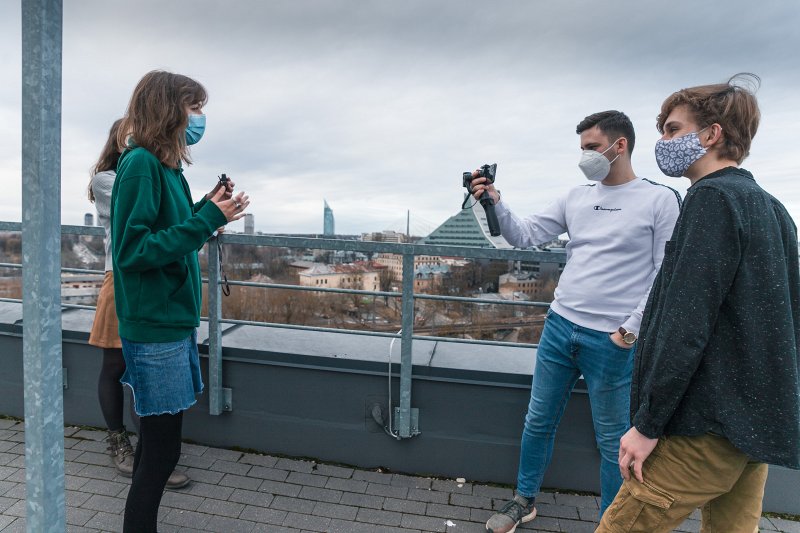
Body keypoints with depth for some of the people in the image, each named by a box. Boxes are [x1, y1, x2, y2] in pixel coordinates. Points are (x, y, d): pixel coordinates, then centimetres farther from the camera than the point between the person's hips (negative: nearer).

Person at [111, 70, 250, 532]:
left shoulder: (165, 165, 11)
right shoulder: (140, 164, -14)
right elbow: (132, 251, -20)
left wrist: (208, 209, 3)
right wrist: (208, 219, -20)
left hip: (174, 322, 9)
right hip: (155, 327, -9)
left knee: (158, 438, 19)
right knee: (162, 448, 1)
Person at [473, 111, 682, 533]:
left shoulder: (660, 200, -3)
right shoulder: (576, 197, 9)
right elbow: (524, 237, 6)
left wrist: (633, 327, -10)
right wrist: (495, 203, -9)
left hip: (611, 341, -4)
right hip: (559, 325, 5)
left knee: (611, 439, 10)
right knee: (538, 422, 14)